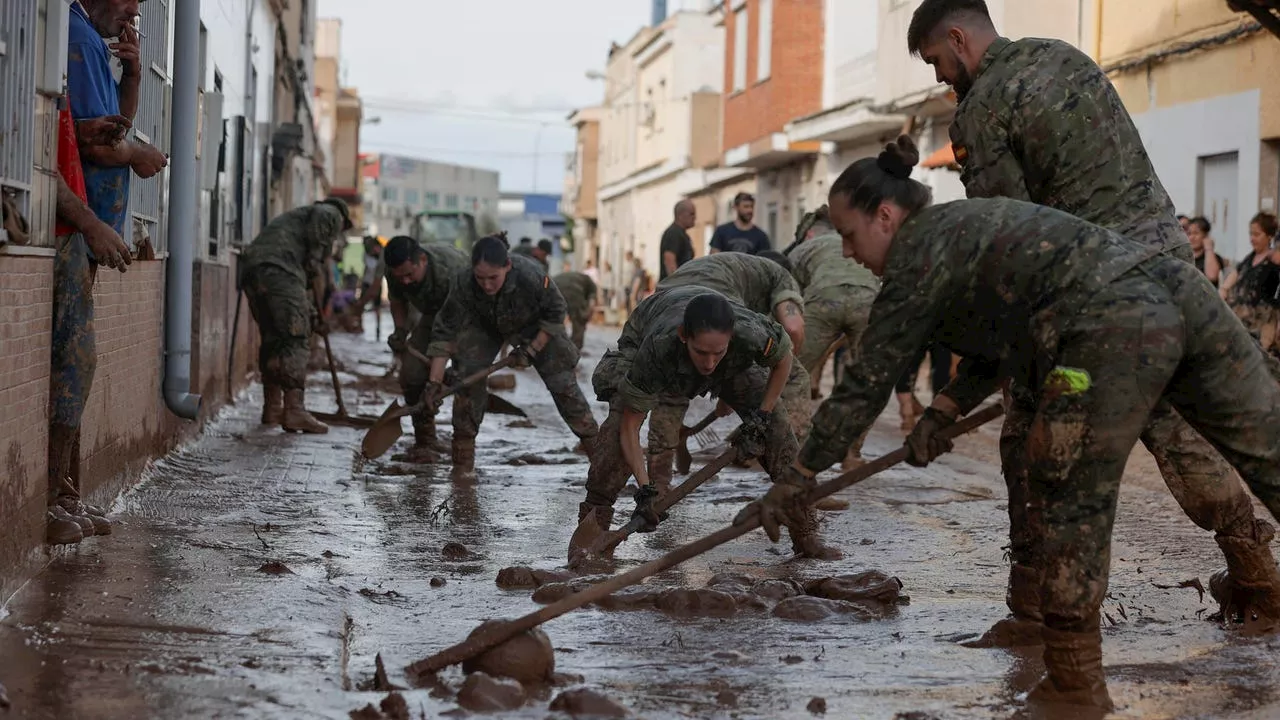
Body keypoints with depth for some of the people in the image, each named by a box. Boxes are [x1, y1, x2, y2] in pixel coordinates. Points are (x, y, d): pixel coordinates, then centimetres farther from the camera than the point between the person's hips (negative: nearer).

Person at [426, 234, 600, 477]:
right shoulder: (463, 284, -36)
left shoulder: (530, 275, -40)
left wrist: (532, 350, -20)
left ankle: (595, 444, 9)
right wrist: (435, 382, -34)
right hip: (484, 327, 1)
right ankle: (463, 455, -4)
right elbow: (444, 332, -30)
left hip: (536, 327, -1)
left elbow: (555, 313, -21)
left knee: (562, 381, -5)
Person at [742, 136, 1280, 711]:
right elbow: (1003, 340, 36)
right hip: (1178, 289, 9)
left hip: (1115, 330, -9)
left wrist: (795, 481, 14)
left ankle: (1074, 684, 13)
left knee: (1069, 503, 5)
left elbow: (866, 384, 7)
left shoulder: (917, 256, 4)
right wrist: (944, 410, 27)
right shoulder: (962, 225, 29)